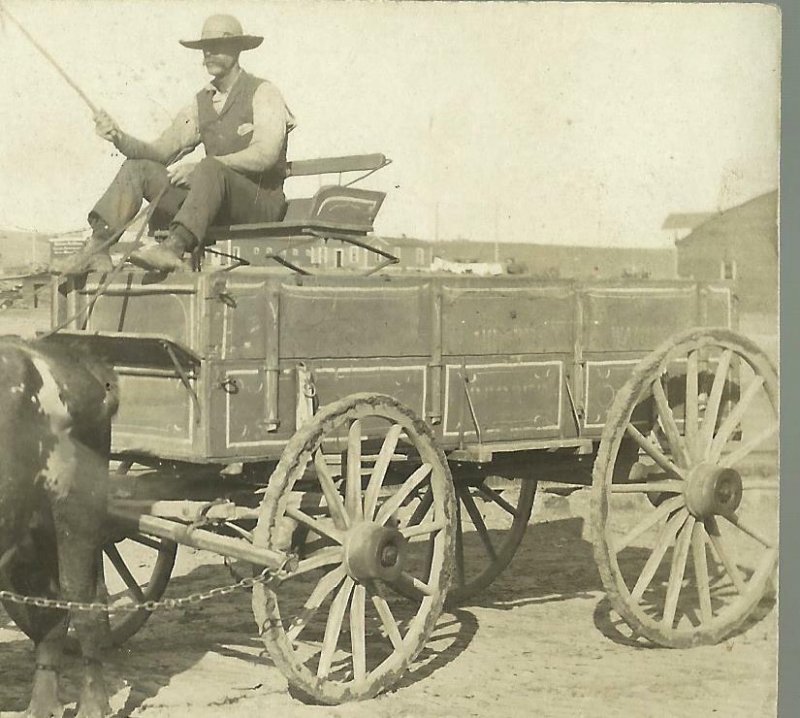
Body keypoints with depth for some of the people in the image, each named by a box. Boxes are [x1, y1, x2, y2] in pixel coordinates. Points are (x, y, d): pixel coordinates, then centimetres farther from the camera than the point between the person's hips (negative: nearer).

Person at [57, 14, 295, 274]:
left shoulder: (263, 93, -3)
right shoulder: (201, 102, 15)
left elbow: (264, 155, -18)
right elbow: (160, 150, 10)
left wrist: (199, 166, -24)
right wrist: (120, 138, -10)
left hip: (261, 201, -6)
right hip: (216, 205, 6)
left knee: (210, 169, -37)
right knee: (138, 168, -6)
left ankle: (174, 248, -51)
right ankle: (97, 247, -20)